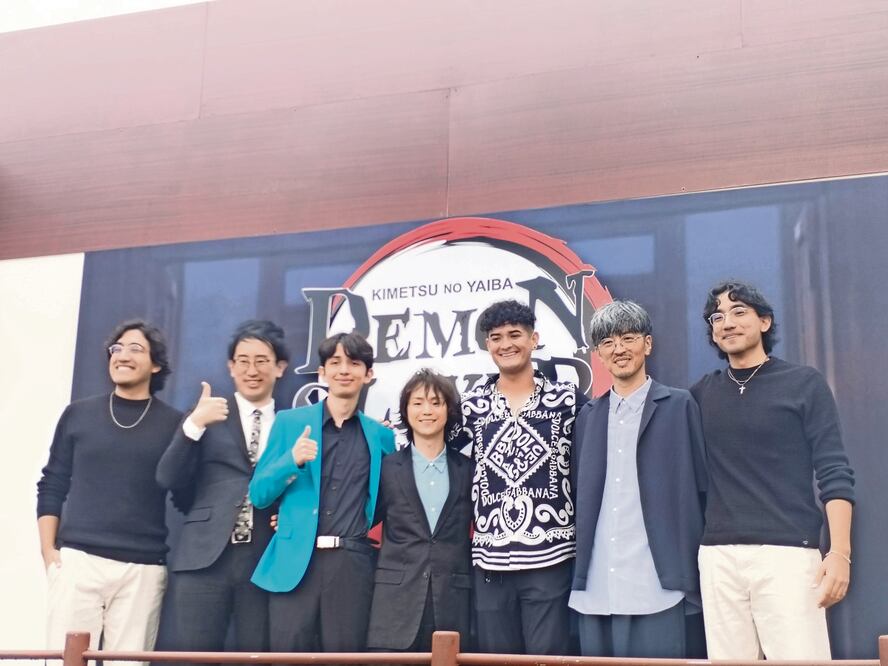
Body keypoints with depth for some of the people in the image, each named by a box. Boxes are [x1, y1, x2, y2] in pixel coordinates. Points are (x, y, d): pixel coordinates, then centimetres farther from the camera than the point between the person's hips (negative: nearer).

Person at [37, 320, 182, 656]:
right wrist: (48, 550, 3)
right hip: (78, 560, 1)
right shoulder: (78, 414, 10)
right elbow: (52, 486, 11)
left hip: (143, 569, -1)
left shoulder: (174, 423, 7)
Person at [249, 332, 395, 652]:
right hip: (296, 561, -1)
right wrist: (291, 460, -10)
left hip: (353, 564, 1)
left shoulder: (381, 435, 12)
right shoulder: (289, 421, 8)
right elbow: (258, 495, 6)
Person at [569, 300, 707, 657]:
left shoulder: (679, 406, 3)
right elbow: (579, 494, 14)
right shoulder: (589, 414, 14)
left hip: (655, 592, -4)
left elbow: (701, 488, 1)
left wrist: (693, 577, -3)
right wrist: (576, 576, 8)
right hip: (595, 592, 4)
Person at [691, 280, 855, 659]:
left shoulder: (804, 383, 4)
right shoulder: (704, 393, 13)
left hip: (788, 553, -3)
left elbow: (834, 472, -2)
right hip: (718, 556, 3)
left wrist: (840, 551, -11)